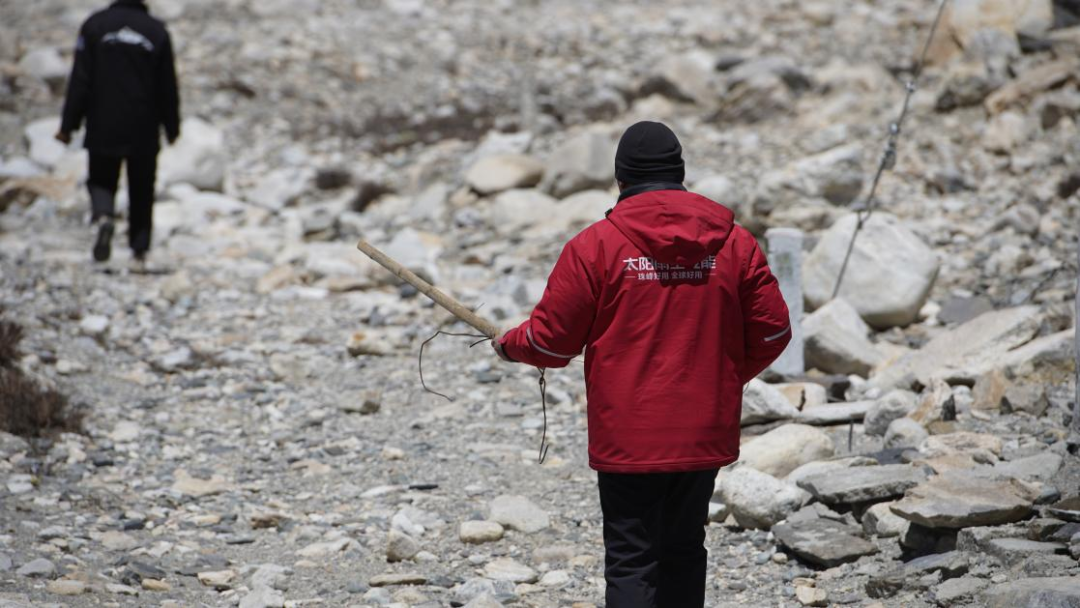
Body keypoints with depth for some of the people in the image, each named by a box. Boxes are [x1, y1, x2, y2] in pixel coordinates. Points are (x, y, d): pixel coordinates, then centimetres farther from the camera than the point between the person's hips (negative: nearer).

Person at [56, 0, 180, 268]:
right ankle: (140, 250, 9)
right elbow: (167, 88, 4)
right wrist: (171, 127, 16)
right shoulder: (157, 32, 0)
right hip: (144, 132, 1)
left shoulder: (94, 26, -3)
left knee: (101, 180, 12)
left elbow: (80, 81, -6)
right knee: (141, 191, 12)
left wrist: (68, 125, -2)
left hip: (104, 128, -1)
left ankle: (103, 216, -19)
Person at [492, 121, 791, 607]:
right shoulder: (734, 243, 2)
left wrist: (509, 346, 17)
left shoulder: (595, 245, -8)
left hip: (629, 439, -4)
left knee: (630, 562, -1)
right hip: (706, 435, 4)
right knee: (683, 552, 18)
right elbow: (772, 331, 5)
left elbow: (552, 341, -5)